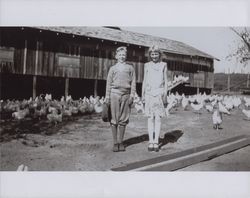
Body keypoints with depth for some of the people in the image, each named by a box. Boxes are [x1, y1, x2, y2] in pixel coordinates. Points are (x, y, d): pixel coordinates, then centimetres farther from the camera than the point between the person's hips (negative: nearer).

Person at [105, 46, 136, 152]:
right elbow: (109, 83, 10)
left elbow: (133, 83, 9)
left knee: (123, 119, 2)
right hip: (115, 93, -1)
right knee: (114, 119, -2)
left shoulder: (130, 68, 13)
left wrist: (132, 95, -1)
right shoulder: (113, 68, 12)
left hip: (126, 95, 1)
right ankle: (115, 143, 6)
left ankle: (121, 142, 12)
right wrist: (107, 97, 4)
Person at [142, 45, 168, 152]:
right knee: (150, 118, 1)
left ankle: (156, 142, 0)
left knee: (158, 118, -3)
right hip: (149, 94, 1)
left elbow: (165, 81, 10)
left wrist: (165, 94, 1)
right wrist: (143, 95, 7)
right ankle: (150, 141, 4)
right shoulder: (147, 65, 12)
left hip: (159, 93, -1)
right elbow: (144, 81, 13)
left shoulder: (163, 65, 10)